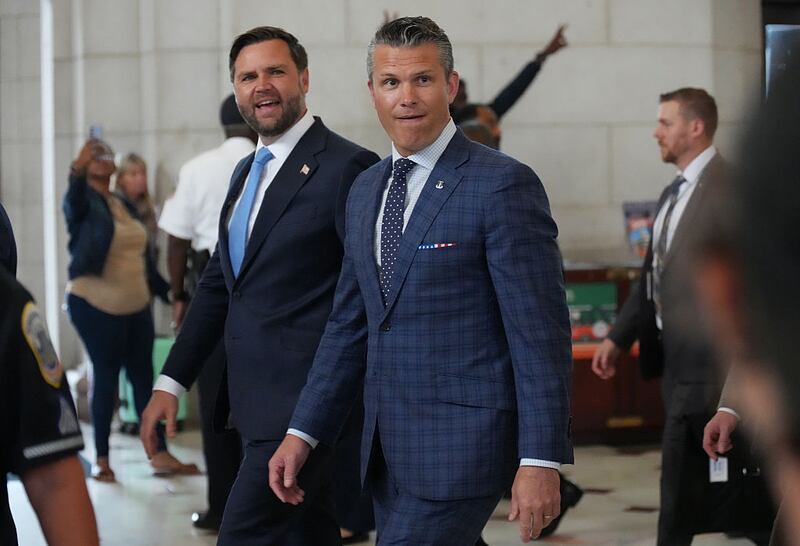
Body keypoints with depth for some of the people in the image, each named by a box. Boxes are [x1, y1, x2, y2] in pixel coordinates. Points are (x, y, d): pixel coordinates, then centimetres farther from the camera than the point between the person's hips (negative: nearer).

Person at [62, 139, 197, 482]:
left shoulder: (126, 206, 14)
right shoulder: (83, 203, -5)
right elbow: (75, 198, -31)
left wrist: (169, 293, 16)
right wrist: (78, 169, -52)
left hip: (136, 306, 6)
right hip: (95, 305, -6)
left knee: (144, 377, 7)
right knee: (105, 377, -2)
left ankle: (159, 454, 11)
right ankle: (101, 459, 6)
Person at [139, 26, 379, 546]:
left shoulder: (347, 166, -11)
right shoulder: (247, 171, 16)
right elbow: (218, 284, 19)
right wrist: (172, 383, 14)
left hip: (302, 402, -8)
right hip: (255, 400, 8)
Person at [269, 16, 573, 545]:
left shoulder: (503, 184, -11)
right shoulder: (365, 190, 13)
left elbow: (541, 333, -14)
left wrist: (540, 461, -18)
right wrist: (304, 432, 11)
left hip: (461, 441, -7)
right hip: (389, 447, 7)